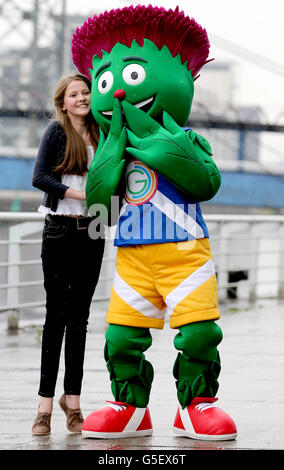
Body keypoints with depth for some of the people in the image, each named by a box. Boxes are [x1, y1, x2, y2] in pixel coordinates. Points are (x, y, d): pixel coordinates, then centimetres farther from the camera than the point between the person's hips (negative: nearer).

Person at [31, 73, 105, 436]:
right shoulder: (57, 131, -2)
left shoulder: (99, 134, 11)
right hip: (59, 230, -4)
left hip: (90, 232, 4)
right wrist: (80, 194, -17)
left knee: (78, 317, 5)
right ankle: (46, 403, 0)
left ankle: (72, 398, 12)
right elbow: (39, 178, -11)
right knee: (56, 314, -3)